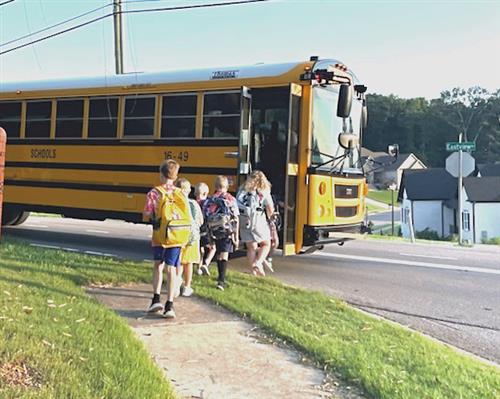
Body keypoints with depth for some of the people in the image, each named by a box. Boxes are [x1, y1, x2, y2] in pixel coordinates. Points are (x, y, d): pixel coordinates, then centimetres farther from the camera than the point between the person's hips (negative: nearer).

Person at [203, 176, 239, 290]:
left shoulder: (209, 200, 1)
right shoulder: (231, 199, -5)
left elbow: (206, 218, 1)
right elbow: (236, 219, -7)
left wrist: (210, 233, 11)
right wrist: (237, 236, -3)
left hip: (215, 232, 3)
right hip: (228, 231, -3)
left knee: (219, 254, 19)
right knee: (224, 255, -4)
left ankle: (221, 277, 33)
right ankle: (221, 280, -14)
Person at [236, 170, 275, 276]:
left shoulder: (242, 190, 11)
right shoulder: (264, 192, 0)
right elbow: (270, 209, -6)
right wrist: (269, 217, 13)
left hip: (244, 221, 4)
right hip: (258, 221, -4)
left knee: (251, 247, 12)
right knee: (266, 244, 14)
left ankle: (254, 271, 12)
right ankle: (258, 262, -8)